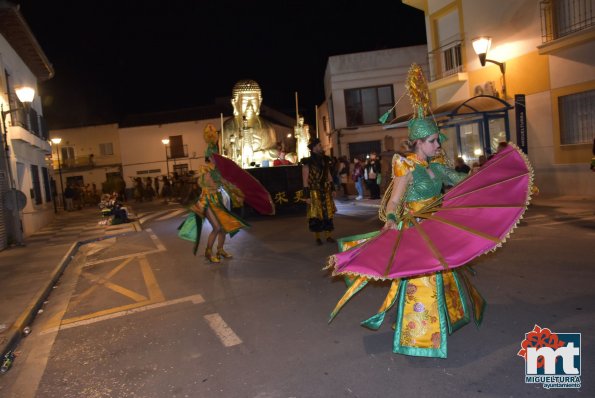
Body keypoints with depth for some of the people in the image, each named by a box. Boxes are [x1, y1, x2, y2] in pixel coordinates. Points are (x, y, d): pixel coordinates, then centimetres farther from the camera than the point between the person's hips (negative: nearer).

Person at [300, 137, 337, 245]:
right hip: (315, 193, -5)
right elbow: (305, 180, -11)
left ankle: (328, 236, 19)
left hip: (326, 192, 5)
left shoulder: (325, 160, 7)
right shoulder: (308, 163, -11)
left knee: (328, 214, 9)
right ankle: (317, 238, 14)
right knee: (316, 216, 2)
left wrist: (332, 189, 13)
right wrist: (307, 195, -14)